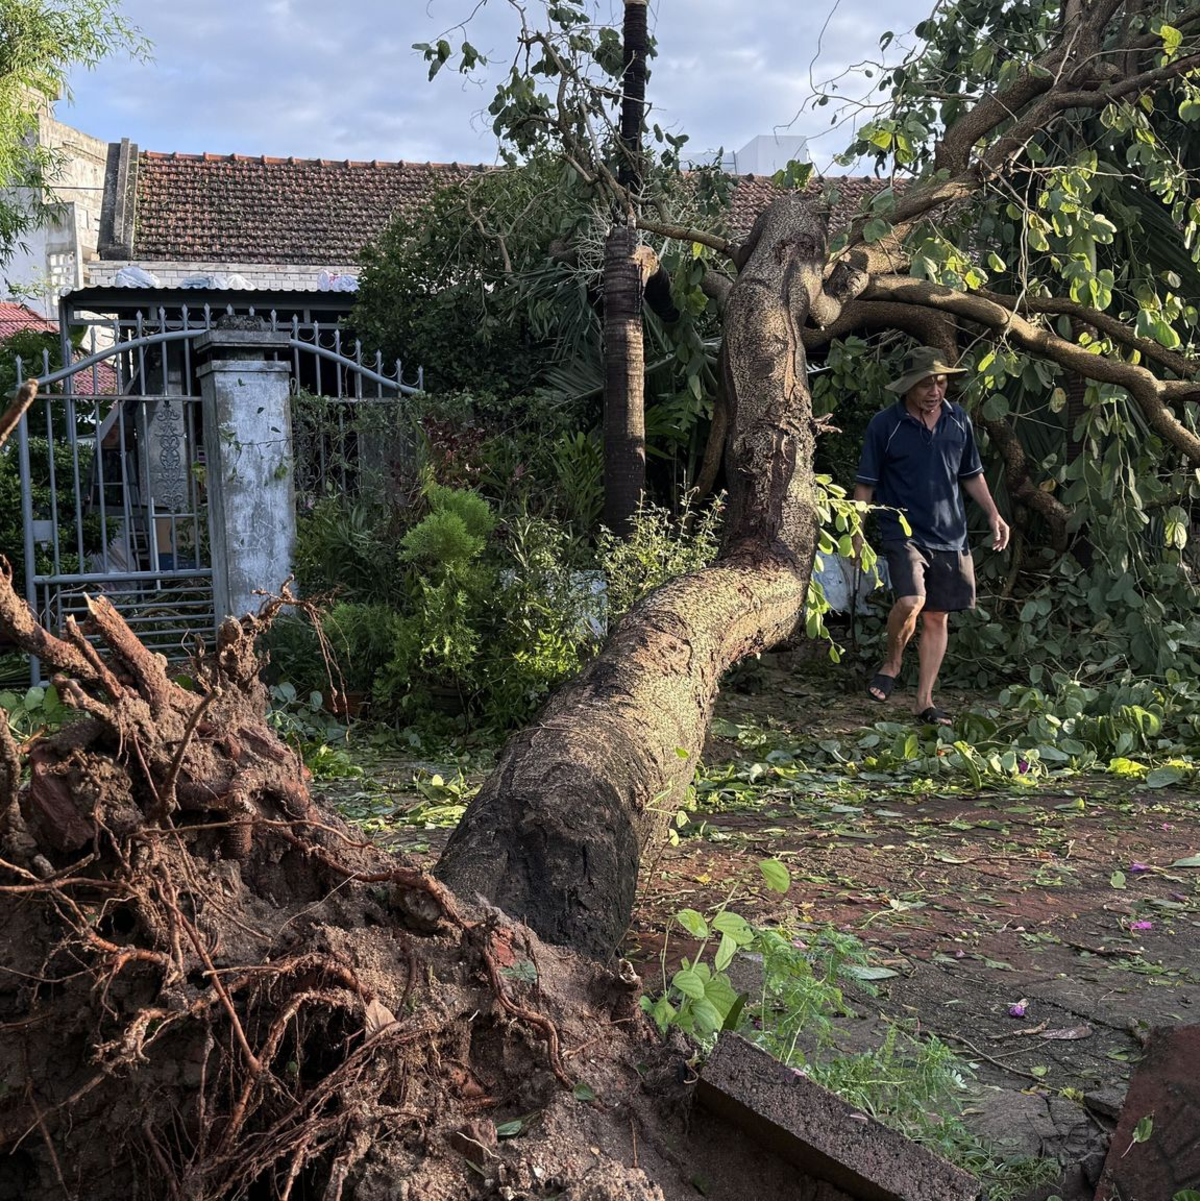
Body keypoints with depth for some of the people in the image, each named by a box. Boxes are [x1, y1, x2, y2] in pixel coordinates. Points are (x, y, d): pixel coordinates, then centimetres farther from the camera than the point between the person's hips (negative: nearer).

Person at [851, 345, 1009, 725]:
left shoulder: (958, 419, 7)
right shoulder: (885, 424, -6)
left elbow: (971, 474, 19)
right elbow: (865, 484, -2)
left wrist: (993, 514, 10)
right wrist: (856, 534, -5)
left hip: (950, 536, 5)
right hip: (903, 532, -4)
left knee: (937, 618, 7)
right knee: (911, 600, -25)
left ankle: (924, 701, 16)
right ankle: (891, 663, 3)